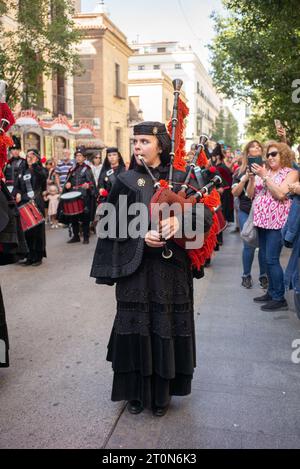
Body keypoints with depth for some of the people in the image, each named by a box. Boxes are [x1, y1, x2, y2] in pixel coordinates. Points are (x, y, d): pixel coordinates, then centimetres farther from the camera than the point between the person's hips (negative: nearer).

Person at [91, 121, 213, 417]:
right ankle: (136, 390, 23)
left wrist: (178, 220, -23)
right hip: (135, 268, 0)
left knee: (166, 327, 4)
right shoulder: (126, 182, 3)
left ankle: (162, 391, 23)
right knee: (136, 327, 4)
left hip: (171, 269, 0)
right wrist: (141, 236, -14)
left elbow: (206, 217, -3)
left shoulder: (180, 179, 2)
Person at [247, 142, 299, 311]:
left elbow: (280, 194, -17)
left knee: (271, 259, -10)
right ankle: (272, 292, 22)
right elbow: (251, 194, 10)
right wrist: (252, 177, -5)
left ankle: (279, 299, -2)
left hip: (277, 221, -7)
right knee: (266, 258, 11)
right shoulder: (264, 171, 14)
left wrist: (264, 176, -17)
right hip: (262, 220, 7)